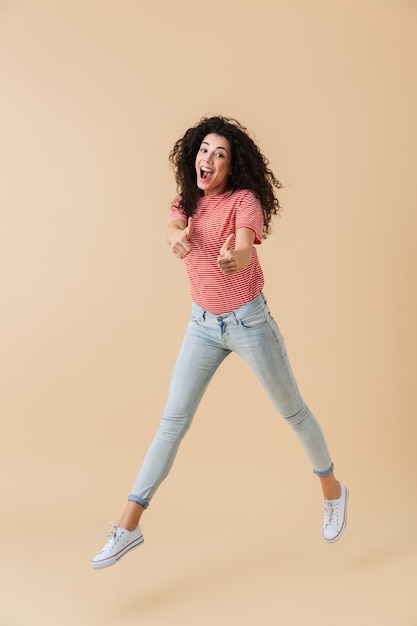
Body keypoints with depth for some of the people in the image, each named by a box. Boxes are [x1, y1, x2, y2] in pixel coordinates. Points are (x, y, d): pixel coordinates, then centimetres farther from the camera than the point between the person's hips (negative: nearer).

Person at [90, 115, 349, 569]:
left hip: (248, 320, -4)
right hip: (203, 324, 4)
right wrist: (179, 238, -46)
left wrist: (234, 258, -57)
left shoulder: (245, 199, -12)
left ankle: (332, 489, 37)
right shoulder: (187, 201, 2)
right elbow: (172, 230, -21)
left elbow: (244, 249, -32)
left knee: (292, 410, 11)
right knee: (172, 422, 3)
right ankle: (128, 527, 9)